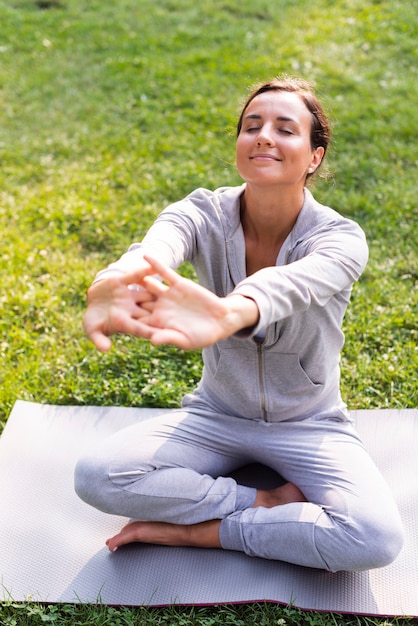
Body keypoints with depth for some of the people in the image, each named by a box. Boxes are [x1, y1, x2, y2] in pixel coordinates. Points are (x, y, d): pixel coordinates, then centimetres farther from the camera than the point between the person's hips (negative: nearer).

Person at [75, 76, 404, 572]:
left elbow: (293, 284, -46)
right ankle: (270, 504, -9)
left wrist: (231, 312, -70)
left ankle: (196, 529, -11)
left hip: (308, 424, -1)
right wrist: (117, 283, -66)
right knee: (96, 476, -21)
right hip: (217, 415, 2)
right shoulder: (204, 214, -14)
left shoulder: (339, 237, -20)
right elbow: (157, 248, -39)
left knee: (376, 538, -28)